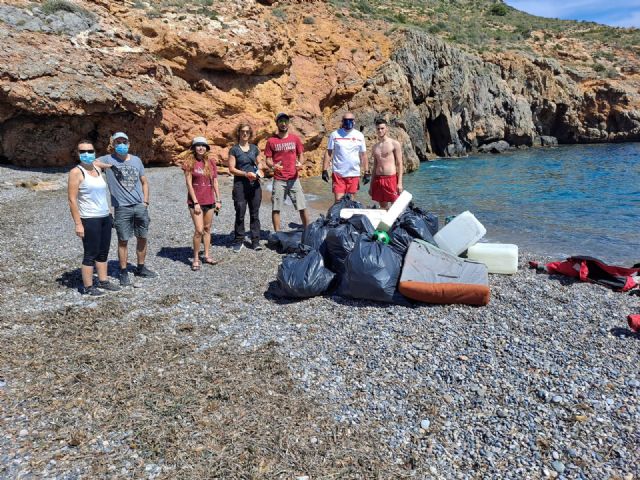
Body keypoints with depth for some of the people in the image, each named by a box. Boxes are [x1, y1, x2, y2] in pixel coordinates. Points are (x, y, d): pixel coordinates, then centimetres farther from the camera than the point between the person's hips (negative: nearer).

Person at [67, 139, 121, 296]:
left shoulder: (97, 169, 11)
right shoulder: (76, 172, -10)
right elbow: (72, 200, -14)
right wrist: (78, 223, -18)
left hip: (105, 217, 7)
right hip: (89, 219, -7)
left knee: (103, 252, 14)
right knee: (90, 254, -1)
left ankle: (103, 281, 25)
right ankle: (87, 287, 9)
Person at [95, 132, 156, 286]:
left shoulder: (136, 160, 10)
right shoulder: (108, 159, 1)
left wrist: (145, 202, 5)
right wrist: (109, 166, -23)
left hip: (140, 206, 4)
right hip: (122, 208, -4)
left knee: (142, 238, 12)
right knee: (123, 241, 3)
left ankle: (141, 268, 27)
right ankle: (124, 273, 14)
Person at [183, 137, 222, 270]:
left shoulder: (211, 163, 6)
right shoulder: (189, 163, -6)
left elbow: (215, 183, 9)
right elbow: (189, 184, -8)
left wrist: (218, 200, 5)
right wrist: (195, 202, -13)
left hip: (209, 201, 4)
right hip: (196, 201, -4)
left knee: (207, 229, 12)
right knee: (199, 230, -8)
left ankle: (207, 255, 23)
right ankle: (196, 258, 6)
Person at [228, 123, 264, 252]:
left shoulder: (254, 148, 11)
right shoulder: (234, 149, 0)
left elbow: (259, 163, 20)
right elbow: (231, 169, -4)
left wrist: (260, 170, -2)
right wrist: (246, 174, -16)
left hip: (255, 185, 3)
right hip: (240, 185, -3)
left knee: (255, 214, 5)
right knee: (240, 214, 0)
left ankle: (255, 241, 11)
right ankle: (239, 241, 11)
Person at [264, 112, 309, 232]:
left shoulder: (295, 139, 7)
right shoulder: (271, 140, 2)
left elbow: (301, 156, 11)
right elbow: (268, 159, 3)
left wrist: (301, 163, -11)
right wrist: (273, 166, -19)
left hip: (294, 179, 1)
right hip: (278, 180, -1)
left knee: (302, 207, 1)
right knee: (276, 208, 1)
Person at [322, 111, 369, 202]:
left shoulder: (359, 136, 6)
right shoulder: (335, 135, 1)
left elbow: (363, 155, 10)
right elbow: (328, 153, 2)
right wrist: (325, 170, -5)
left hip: (354, 174, 2)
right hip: (338, 174, -2)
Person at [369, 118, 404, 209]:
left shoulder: (395, 144, -1)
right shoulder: (375, 147, 15)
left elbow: (399, 164, -4)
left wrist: (400, 183, -12)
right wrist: (371, 185, 15)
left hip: (391, 178, -5)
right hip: (378, 179, 5)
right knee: (383, 207, 10)